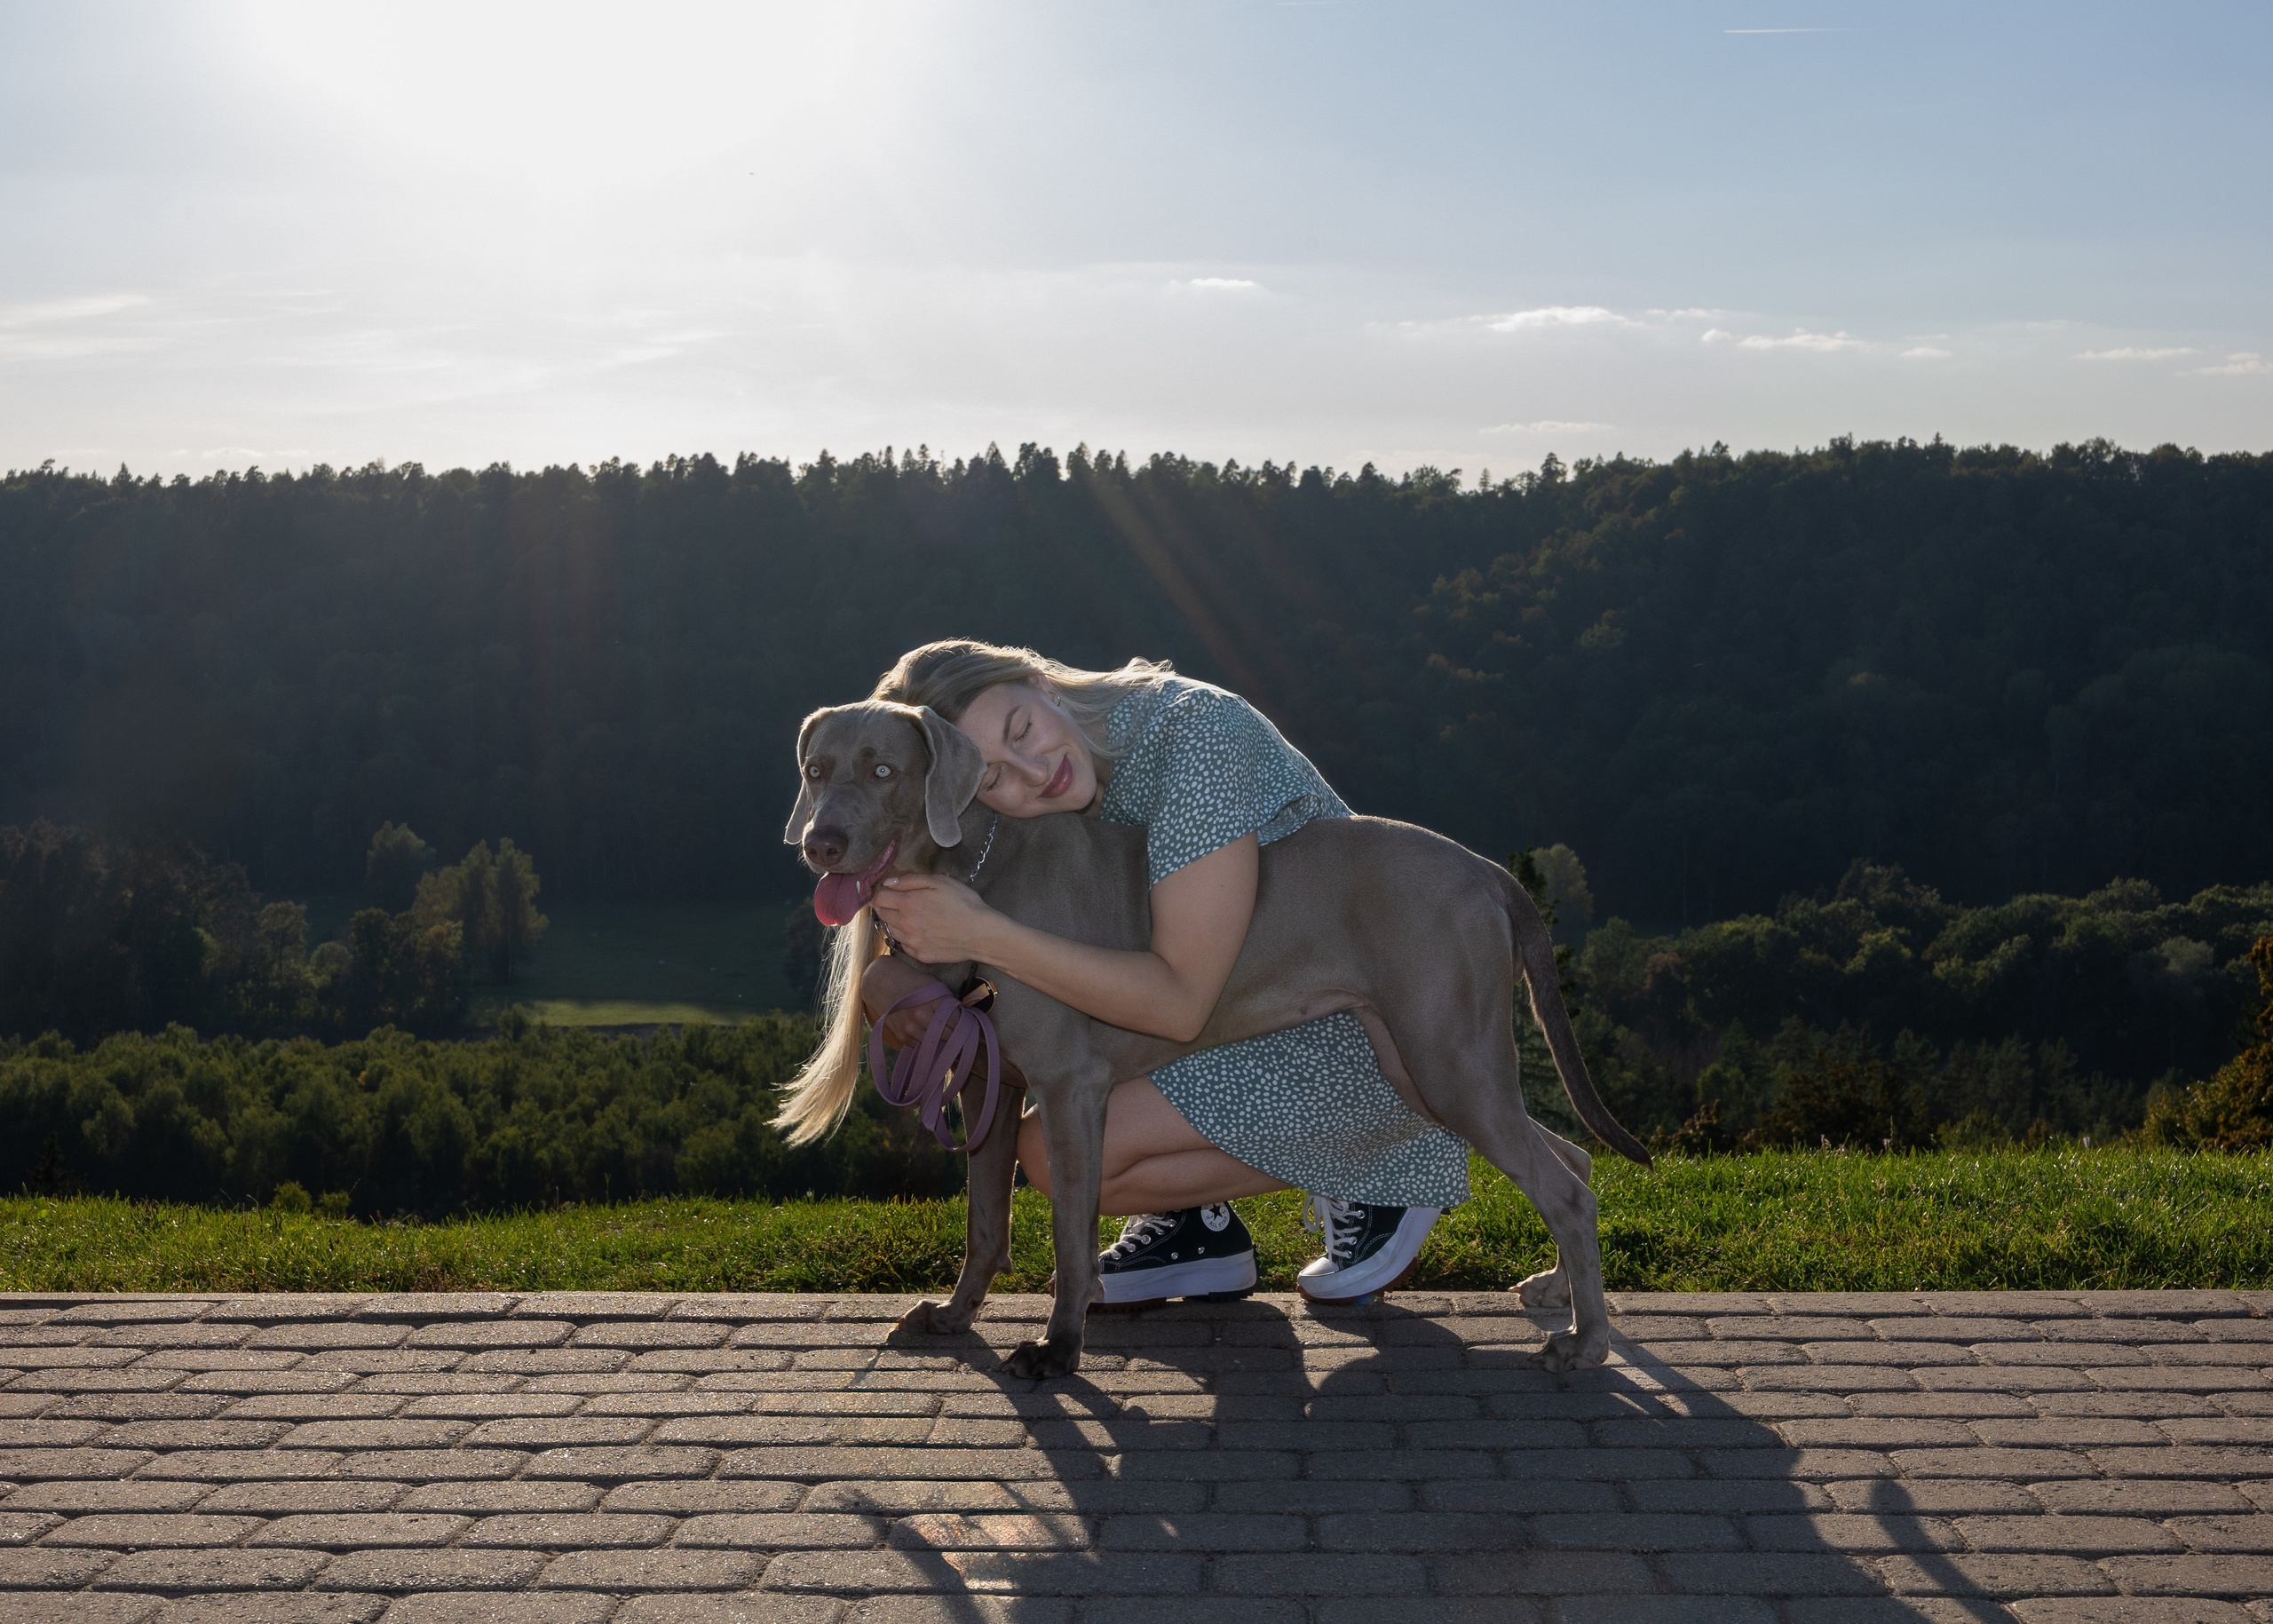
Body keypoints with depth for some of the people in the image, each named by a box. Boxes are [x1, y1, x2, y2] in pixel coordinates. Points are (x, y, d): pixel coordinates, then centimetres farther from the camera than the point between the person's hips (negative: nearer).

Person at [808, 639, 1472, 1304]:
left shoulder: (1193, 732, -27)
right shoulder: (1042, 818, -5)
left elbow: (1180, 1004, -31)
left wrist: (985, 936, -34)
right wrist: (889, 979, -24)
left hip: (1357, 1040, -8)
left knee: (1058, 1154, -18)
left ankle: (1364, 1182, -2)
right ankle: (1194, 1225, 10)